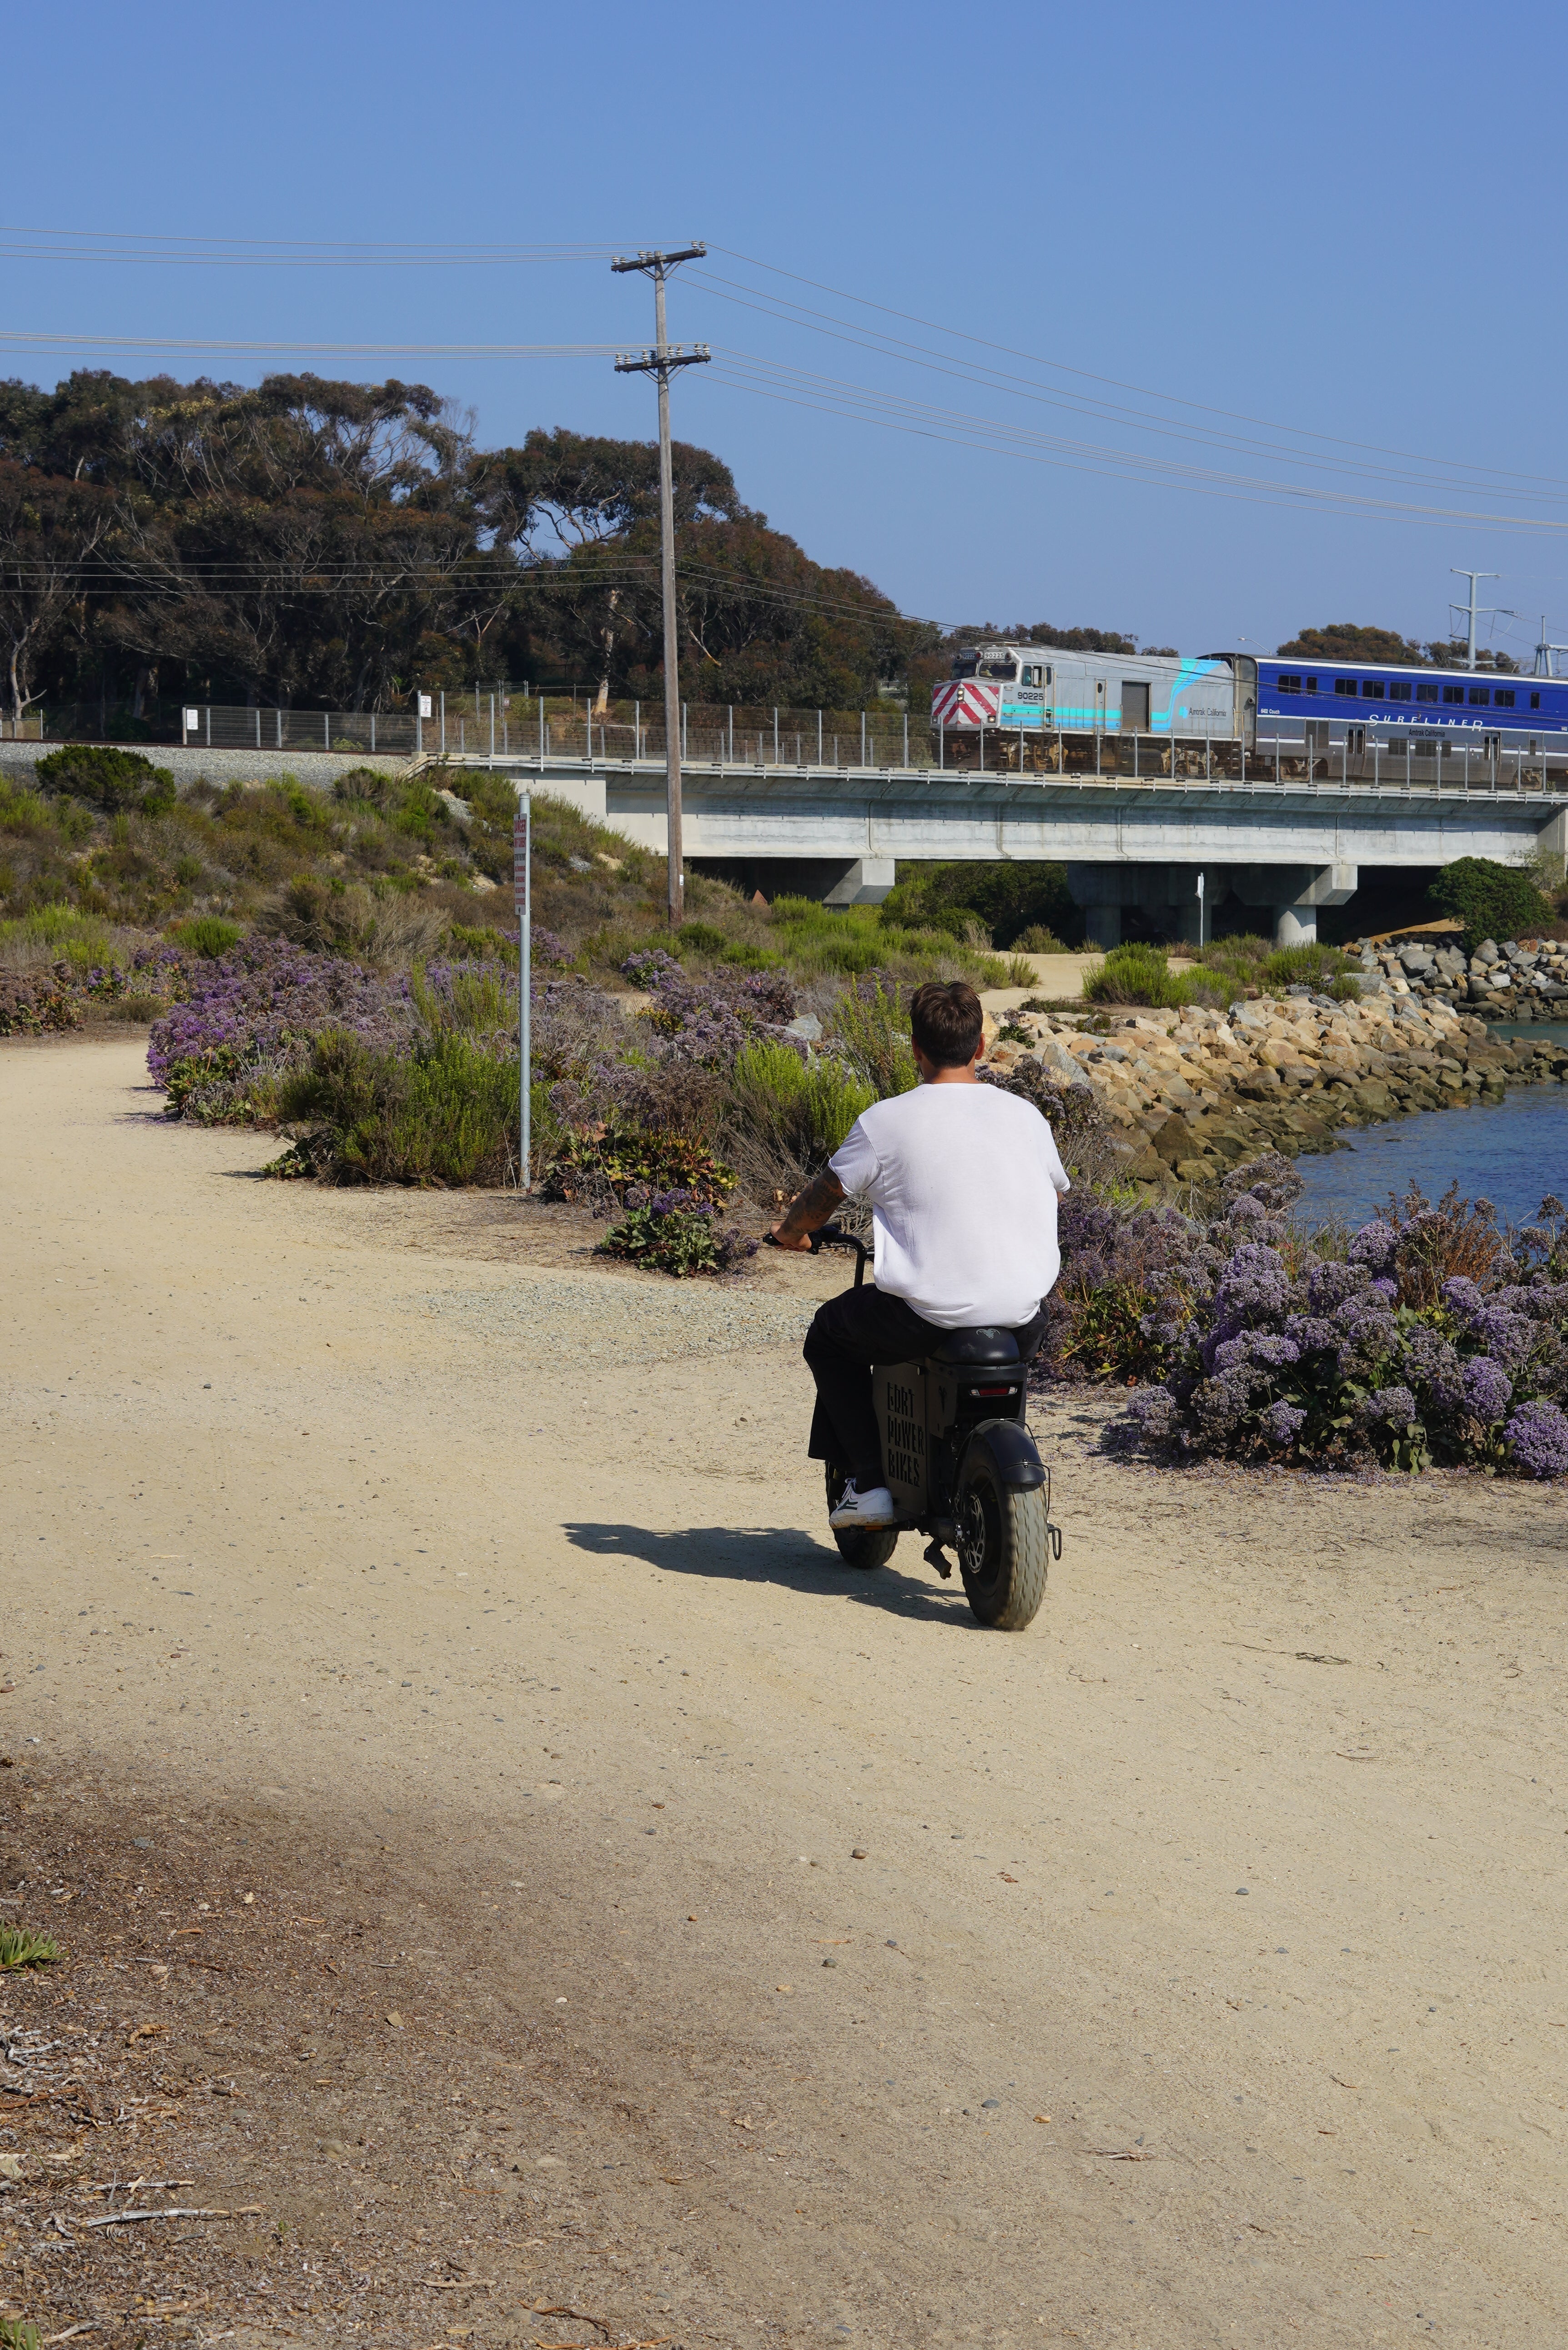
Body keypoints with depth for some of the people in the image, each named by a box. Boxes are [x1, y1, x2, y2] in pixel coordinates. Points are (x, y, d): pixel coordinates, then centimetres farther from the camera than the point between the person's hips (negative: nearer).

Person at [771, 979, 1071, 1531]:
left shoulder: (886, 1121, -6)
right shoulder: (1025, 1116, 5)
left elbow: (824, 1197, 5)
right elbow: (1054, 1190, 24)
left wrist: (792, 1231, 28)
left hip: (928, 1314, -4)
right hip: (1021, 1320, 4)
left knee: (828, 1338, 23)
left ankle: (870, 1483, 16)